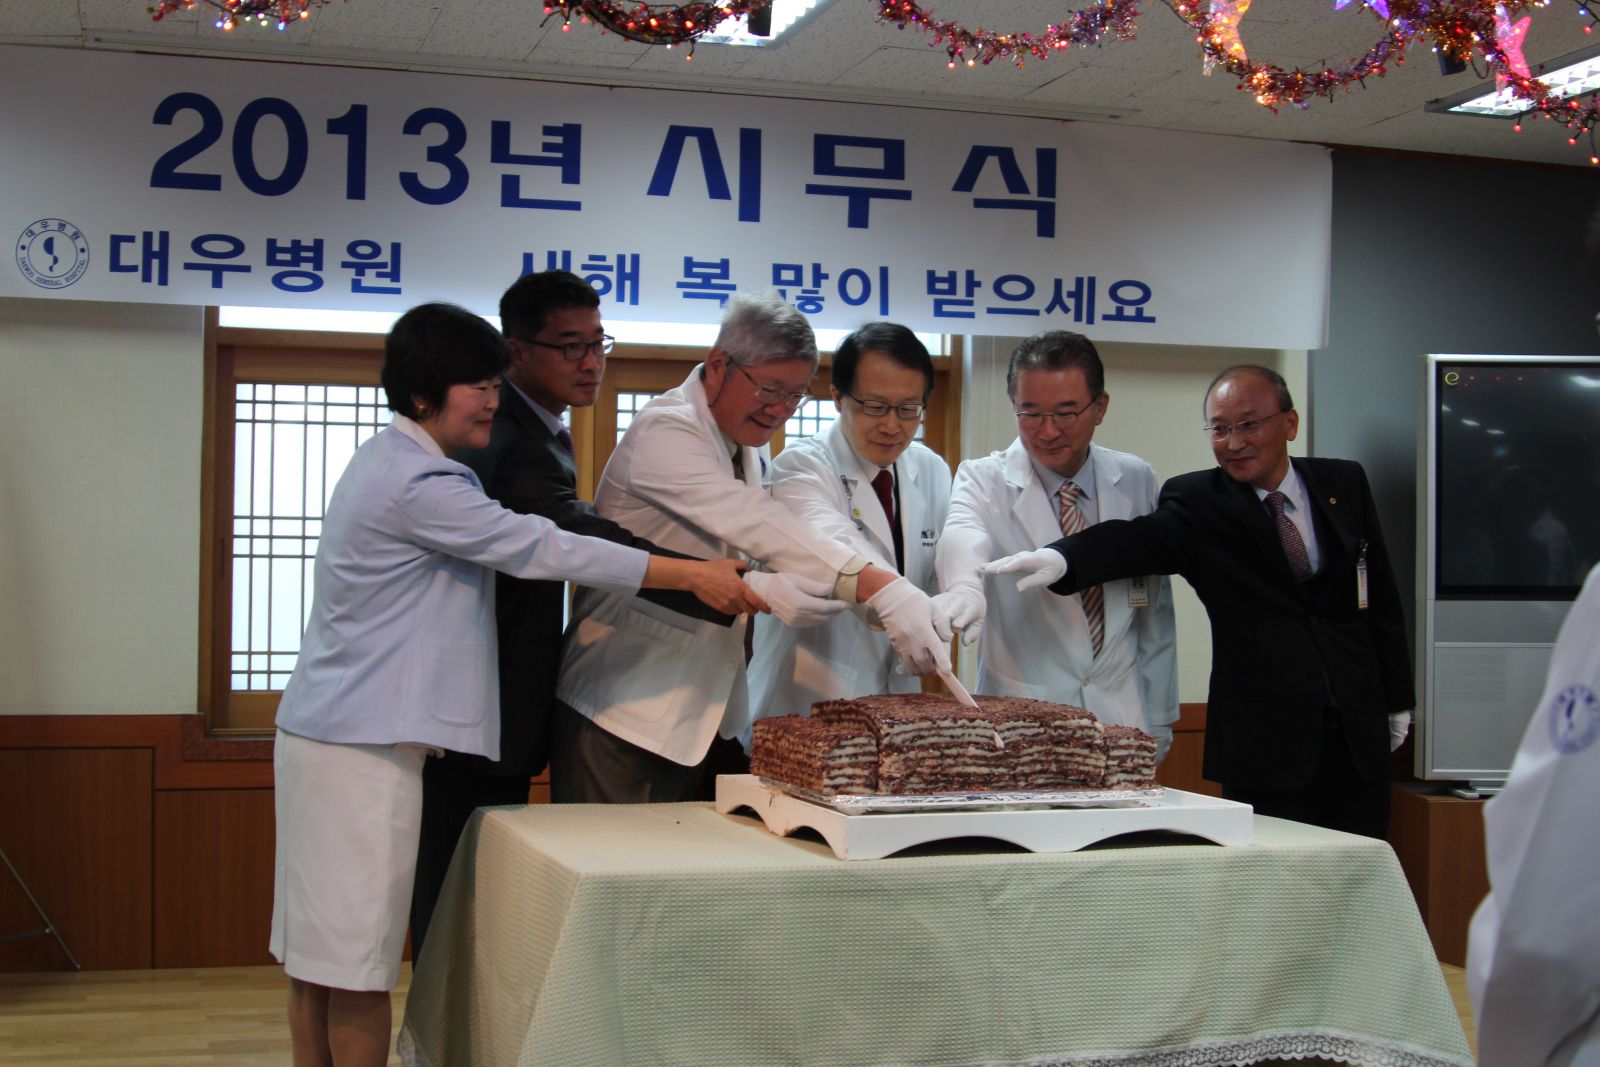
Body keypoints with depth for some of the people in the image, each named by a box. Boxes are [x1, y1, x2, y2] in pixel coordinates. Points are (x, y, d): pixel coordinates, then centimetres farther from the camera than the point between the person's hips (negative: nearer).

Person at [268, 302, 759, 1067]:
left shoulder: (392, 465, 16)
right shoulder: (417, 483, -17)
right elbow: (540, 550, -17)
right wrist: (695, 576, -13)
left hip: (325, 737, 10)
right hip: (362, 748, -10)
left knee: (318, 953, 12)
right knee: (356, 962, -4)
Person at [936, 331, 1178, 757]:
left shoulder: (1136, 481, 6)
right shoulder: (984, 479, -3)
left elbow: (1155, 615, 11)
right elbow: (964, 534, -27)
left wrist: (1159, 721, 11)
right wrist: (964, 589, -49)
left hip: (1121, 720, 2)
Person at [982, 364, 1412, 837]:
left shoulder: (1344, 484, 7)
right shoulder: (1198, 501, -4)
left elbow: (1381, 599, 13)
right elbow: (1138, 539, -24)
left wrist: (1398, 699, 14)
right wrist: (1061, 558, -45)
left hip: (1359, 731, 3)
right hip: (1262, 742, -3)